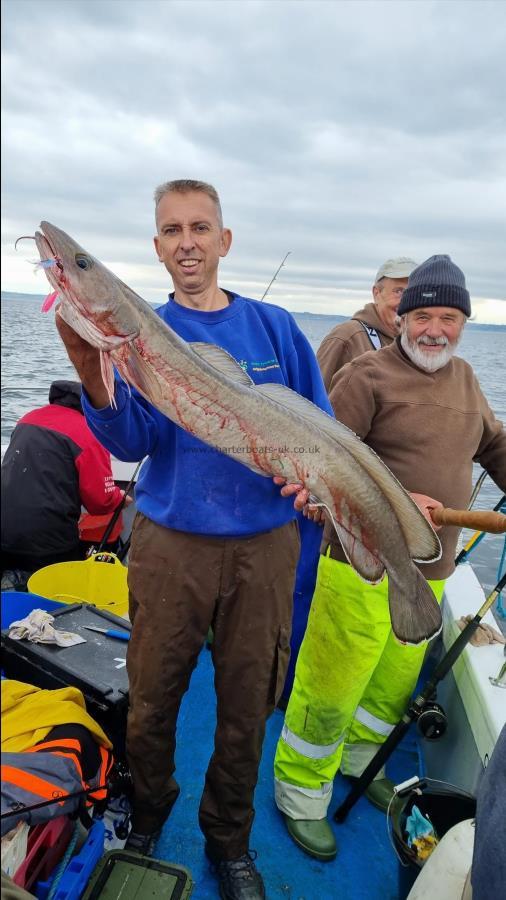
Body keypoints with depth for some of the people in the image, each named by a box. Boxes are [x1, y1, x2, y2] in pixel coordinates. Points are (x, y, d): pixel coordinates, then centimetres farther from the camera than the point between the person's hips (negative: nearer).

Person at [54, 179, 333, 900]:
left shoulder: (274, 326, 4)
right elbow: (129, 444, -14)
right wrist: (91, 369, -30)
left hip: (264, 546, 1)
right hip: (170, 542, 0)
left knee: (246, 705, 14)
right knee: (152, 699, 12)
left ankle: (229, 842, 40)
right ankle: (146, 823, 43)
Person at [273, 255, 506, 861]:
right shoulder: (368, 375, -13)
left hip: (430, 569, 7)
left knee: (396, 682, 23)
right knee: (330, 687, 5)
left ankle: (359, 758, 49)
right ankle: (300, 794, 29)